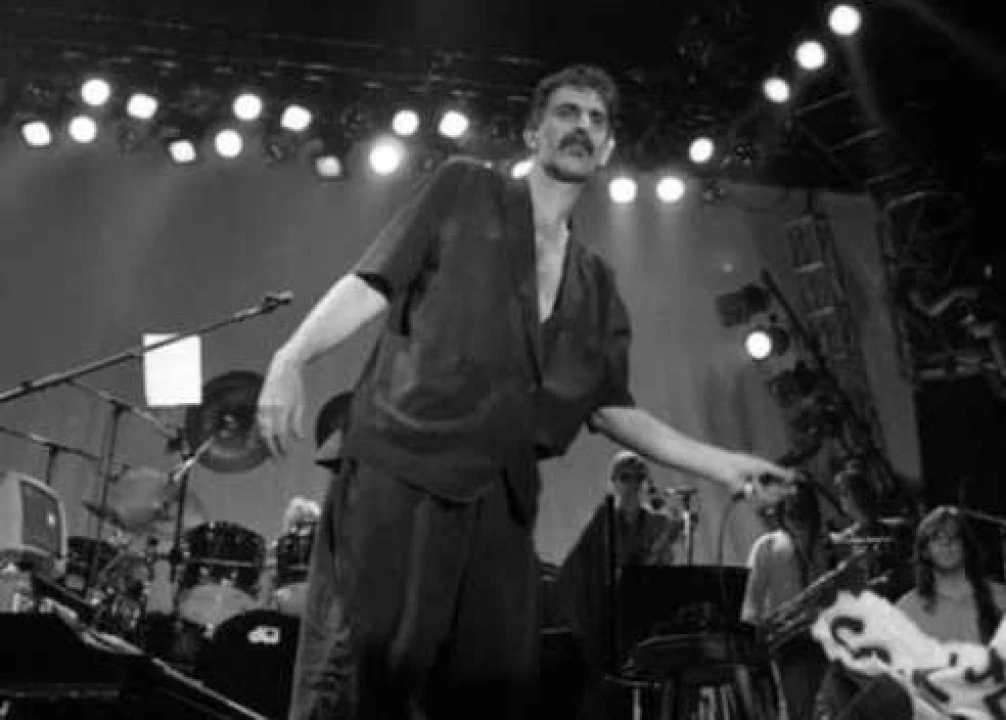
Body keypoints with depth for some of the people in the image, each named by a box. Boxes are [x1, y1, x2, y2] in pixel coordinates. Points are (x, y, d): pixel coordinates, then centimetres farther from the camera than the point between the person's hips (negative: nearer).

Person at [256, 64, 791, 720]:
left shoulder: (596, 284, 19)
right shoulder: (465, 190, 8)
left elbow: (612, 409, 18)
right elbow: (373, 283, -1)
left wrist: (719, 463, 9)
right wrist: (291, 358, -17)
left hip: (499, 505, 5)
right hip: (397, 474, -4)